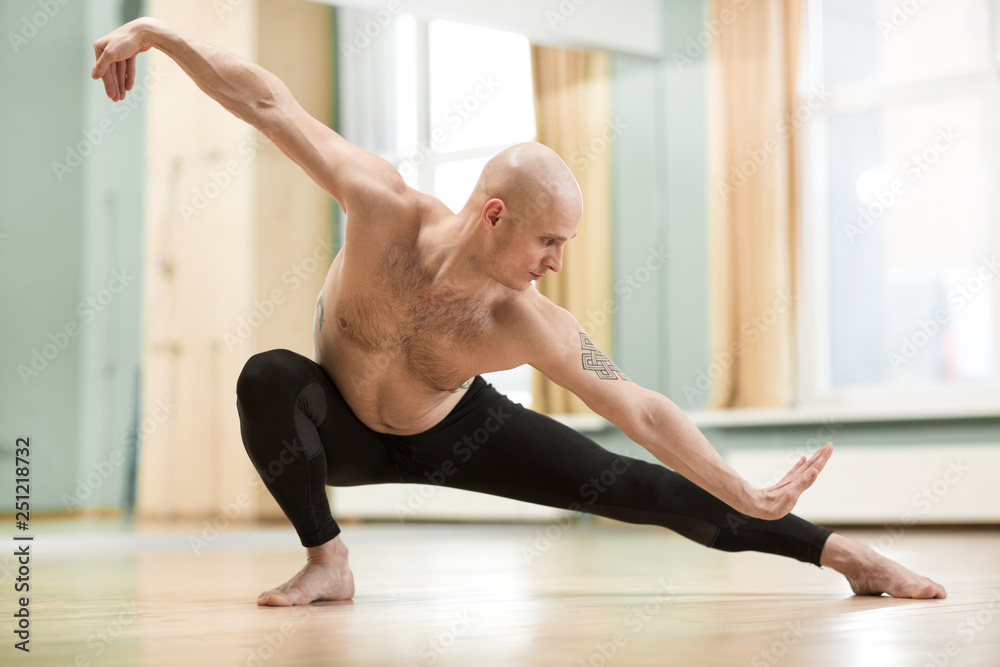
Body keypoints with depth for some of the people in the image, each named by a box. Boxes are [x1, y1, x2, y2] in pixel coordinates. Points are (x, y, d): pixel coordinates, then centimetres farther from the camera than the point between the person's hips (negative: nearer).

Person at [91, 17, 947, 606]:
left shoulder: (530, 325, -32)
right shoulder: (386, 208, -36)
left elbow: (644, 411, -28)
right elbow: (268, 101, -28)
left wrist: (747, 496, -32)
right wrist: (156, 31, -24)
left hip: (454, 435, 0)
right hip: (345, 430, 0)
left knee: (634, 487, -8)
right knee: (267, 378, -36)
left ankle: (834, 550, 5)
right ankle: (327, 560, -17)